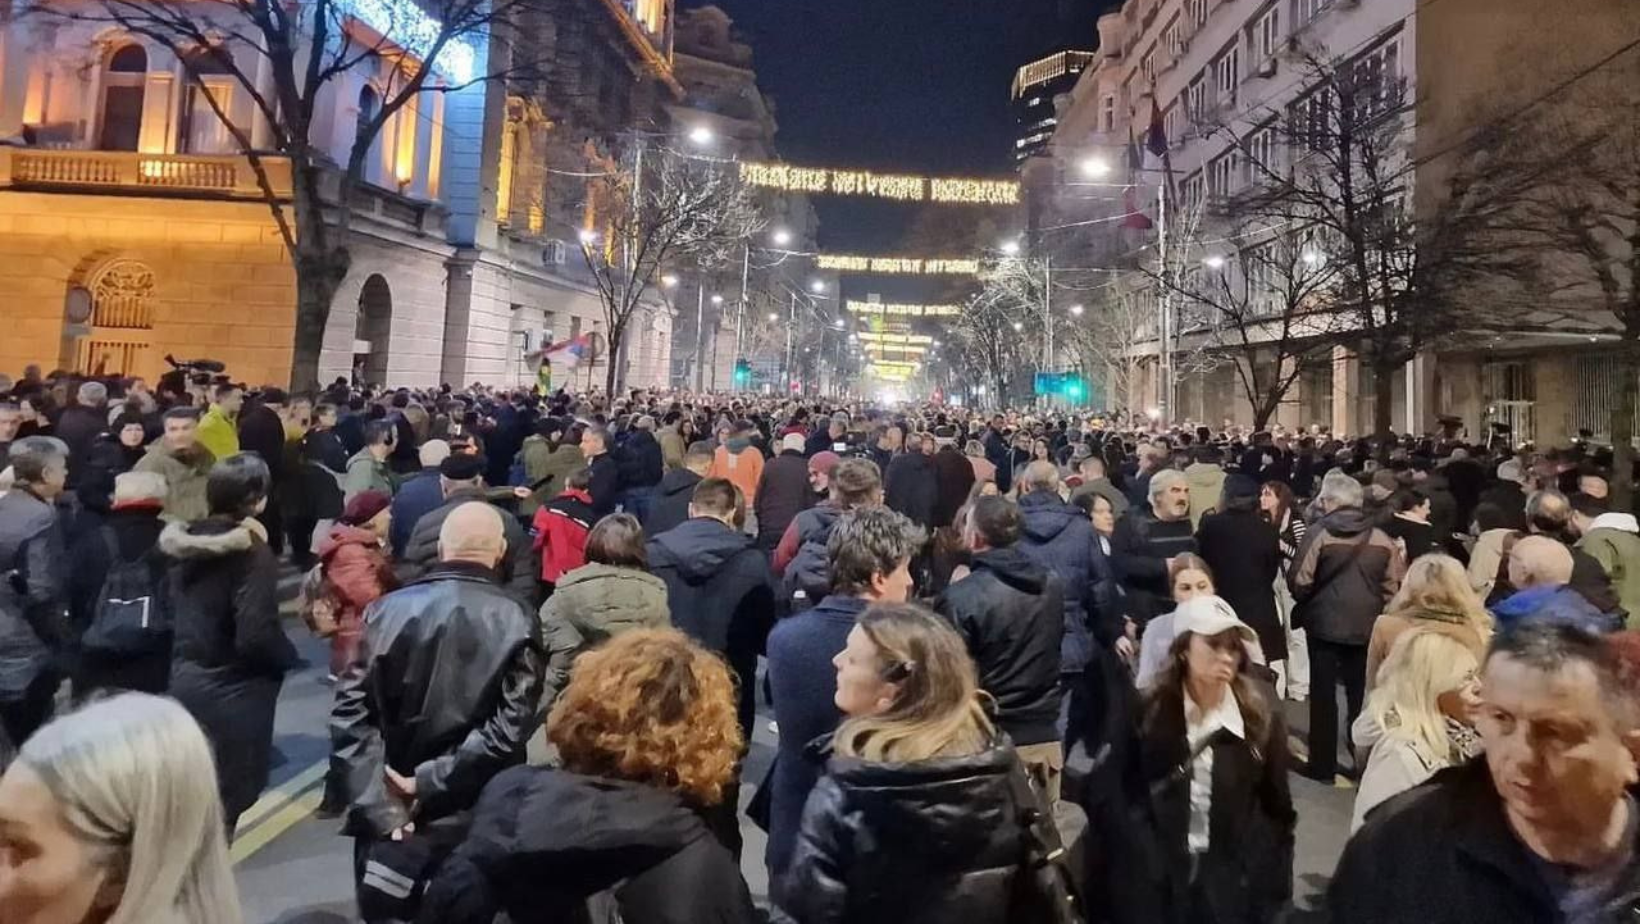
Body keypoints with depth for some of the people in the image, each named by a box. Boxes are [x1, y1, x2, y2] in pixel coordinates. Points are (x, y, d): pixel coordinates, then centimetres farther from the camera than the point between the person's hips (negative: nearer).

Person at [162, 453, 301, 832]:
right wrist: (290, 658, -8)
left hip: (186, 679, 8)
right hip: (232, 689, -7)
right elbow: (255, 635, -26)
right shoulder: (252, 551, -20)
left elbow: (175, 606, 12)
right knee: (229, 797, 8)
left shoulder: (189, 539, 3)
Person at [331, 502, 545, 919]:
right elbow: (510, 727, -18)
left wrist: (378, 803, -11)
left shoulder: (386, 610, -5)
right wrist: (431, 781, -13)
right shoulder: (517, 622, -10)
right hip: (478, 821, -1)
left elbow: (350, 712, -9)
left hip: (390, 817, 2)